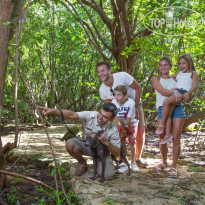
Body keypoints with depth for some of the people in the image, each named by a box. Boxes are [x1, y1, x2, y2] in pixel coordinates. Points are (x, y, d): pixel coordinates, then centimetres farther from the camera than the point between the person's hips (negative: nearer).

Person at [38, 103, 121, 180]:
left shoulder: (113, 130, -25)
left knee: (107, 175, -25)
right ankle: (82, 163, 1)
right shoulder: (90, 115, -26)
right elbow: (72, 115, -41)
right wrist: (53, 111, -57)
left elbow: (117, 153, -19)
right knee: (70, 144, -30)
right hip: (86, 145, 2)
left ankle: (98, 164, 12)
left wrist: (107, 143, -38)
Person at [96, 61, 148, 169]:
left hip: (134, 105, -1)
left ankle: (138, 158, 15)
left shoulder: (122, 76, -27)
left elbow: (138, 88, -17)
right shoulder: (102, 90, -15)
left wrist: (136, 106, -18)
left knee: (140, 131, -5)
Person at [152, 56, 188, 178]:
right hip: (163, 110, -1)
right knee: (162, 139, 1)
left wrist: (182, 96, -12)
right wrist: (175, 92, -20)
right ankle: (164, 162, 26)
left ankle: (174, 166, 7)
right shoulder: (156, 79, 12)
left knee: (176, 138, -4)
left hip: (177, 109, 1)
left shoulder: (175, 79, 16)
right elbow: (162, 91, -7)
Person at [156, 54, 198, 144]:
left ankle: (162, 124, -21)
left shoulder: (193, 73, 11)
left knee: (166, 102, -30)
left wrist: (188, 93, -17)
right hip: (175, 92, 6)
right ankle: (168, 134, -12)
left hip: (183, 93, -6)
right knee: (168, 112, -13)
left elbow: (195, 85, -3)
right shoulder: (179, 73, 29)